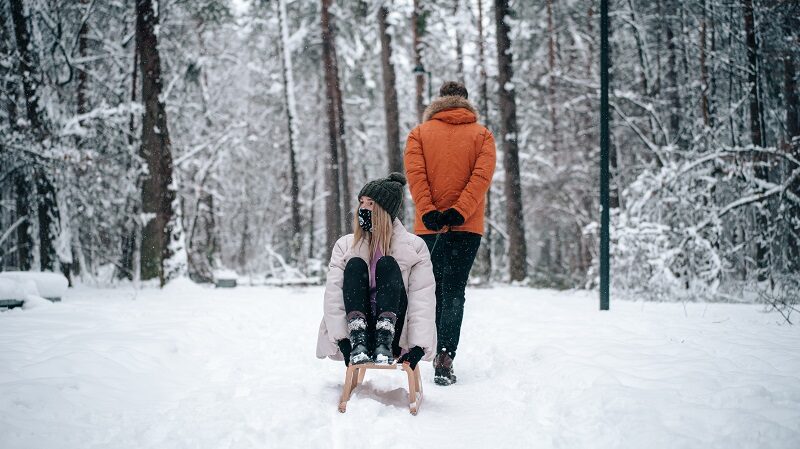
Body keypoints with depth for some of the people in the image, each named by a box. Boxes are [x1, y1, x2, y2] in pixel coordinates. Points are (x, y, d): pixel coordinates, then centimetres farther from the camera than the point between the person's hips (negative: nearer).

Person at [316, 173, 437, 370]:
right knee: (355, 264, -18)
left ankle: (384, 342, -35)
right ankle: (358, 341, -34)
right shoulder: (345, 245, 8)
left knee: (387, 264, -19)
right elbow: (333, 295, -4)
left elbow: (423, 298, -7)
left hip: (395, 336, -1)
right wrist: (342, 339, -20)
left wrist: (418, 347, -21)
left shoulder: (414, 246, 4)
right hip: (356, 330, 1)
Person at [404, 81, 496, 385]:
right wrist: (459, 211, -16)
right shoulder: (482, 135, 8)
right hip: (467, 226, -1)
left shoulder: (419, 134, 9)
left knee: (433, 289, 15)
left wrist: (428, 212, -14)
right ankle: (446, 355, -17)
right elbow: (482, 175, -7)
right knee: (454, 290, -3)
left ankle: (435, 351, 22)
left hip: (428, 224, 1)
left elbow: (415, 173, -6)